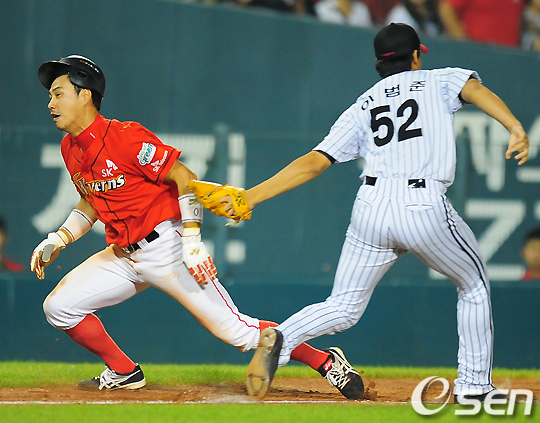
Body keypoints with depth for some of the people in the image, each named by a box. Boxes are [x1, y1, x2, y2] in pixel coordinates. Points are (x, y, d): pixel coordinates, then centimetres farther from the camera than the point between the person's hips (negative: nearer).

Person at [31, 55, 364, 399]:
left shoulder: (125, 137, -19)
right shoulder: (70, 149, 7)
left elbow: (185, 178, -18)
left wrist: (193, 244, -23)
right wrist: (56, 241, 7)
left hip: (166, 247, -8)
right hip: (122, 254, 8)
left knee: (234, 329, -12)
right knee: (59, 306, -1)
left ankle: (326, 362, -1)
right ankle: (123, 372, 15)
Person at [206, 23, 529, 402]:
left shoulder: (363, 107, 20)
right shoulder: (439, 81, 16)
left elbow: (315, 162, 11)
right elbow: (475, 90, -6)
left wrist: (252, 196, 11)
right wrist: (516, 128, -21)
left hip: (372, 207, 3)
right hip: (426, 208, -3)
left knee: (344, 308, 11)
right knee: (474, 285, 21)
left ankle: (280, 339, -18)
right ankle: (474, 386, 17)